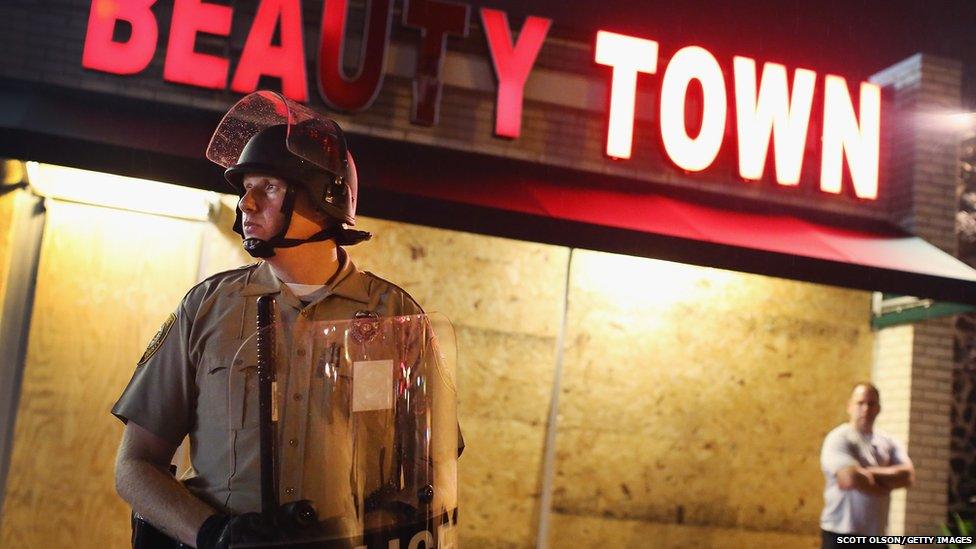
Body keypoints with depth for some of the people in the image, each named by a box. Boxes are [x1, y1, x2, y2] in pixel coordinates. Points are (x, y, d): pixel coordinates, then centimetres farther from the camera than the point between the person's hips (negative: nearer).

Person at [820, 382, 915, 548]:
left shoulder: (888, 442, 10)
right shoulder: (839, 439, -10)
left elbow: (907, 476, -5)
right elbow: (850, 479, -24)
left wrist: (869, 473, -17)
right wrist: (886, 485, -6)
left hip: (876, 535, 7)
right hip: (842, 534, -7)